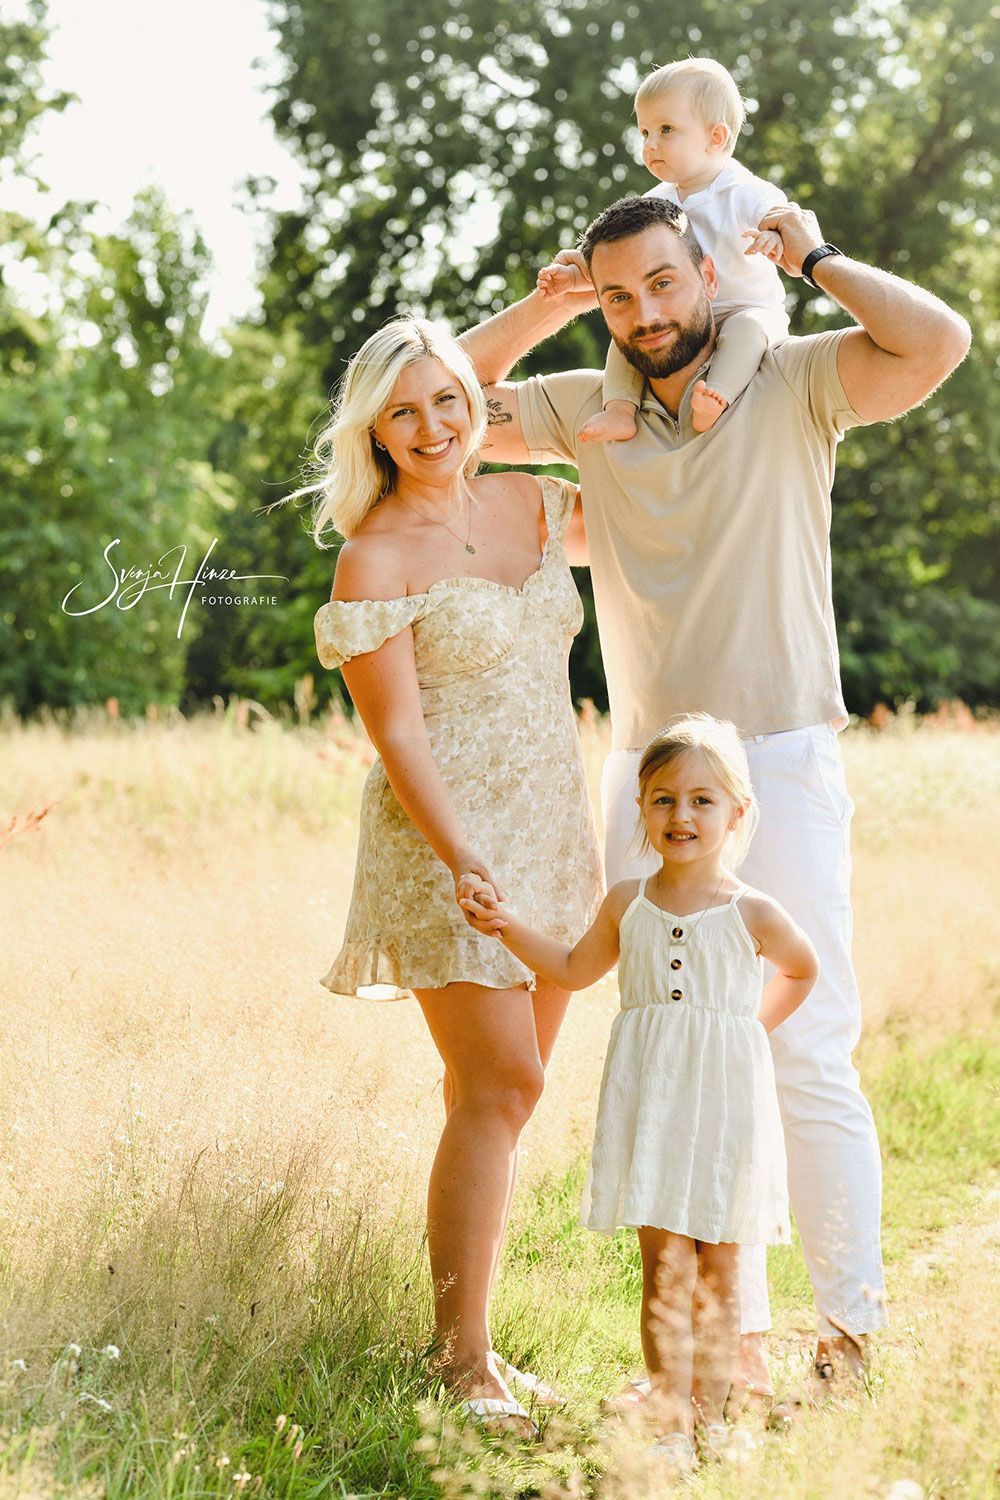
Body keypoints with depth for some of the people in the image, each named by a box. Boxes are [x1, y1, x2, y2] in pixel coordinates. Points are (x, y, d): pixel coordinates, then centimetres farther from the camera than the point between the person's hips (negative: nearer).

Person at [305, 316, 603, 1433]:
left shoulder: (531, 505, 8)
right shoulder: (375, 559, -10)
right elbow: (398, 734, -14)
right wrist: (460, 852, -24)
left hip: (550, 832, 7)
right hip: (445, 841, -7)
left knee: (502, 1089, 8)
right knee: (498, 1086, -12)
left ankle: (465, 1336, 15)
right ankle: (462, 1362, -5)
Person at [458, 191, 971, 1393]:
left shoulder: (796, 383, -2)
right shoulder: (586, 408, 10)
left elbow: (940, 340, -16)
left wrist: (814, 256, -5)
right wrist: (551, 305, 3)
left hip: (779, 766, -4)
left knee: (810, 1058, -6)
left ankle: (854, 1329, 3)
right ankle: (732, 1337, 13)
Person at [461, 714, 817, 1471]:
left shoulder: (753, 914, -1)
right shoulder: (628, 905, 4)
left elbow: (801, 969, 20)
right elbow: (574, 970, 21)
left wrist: (753, 1028, 12)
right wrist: (509, 925, 11)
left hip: (725, 1100, -1)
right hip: (649, 1096, 1)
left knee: (718, 1273, 6)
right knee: (665, 1266, -5)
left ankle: (710, 1416, 16)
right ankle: (671, 1426, -2)